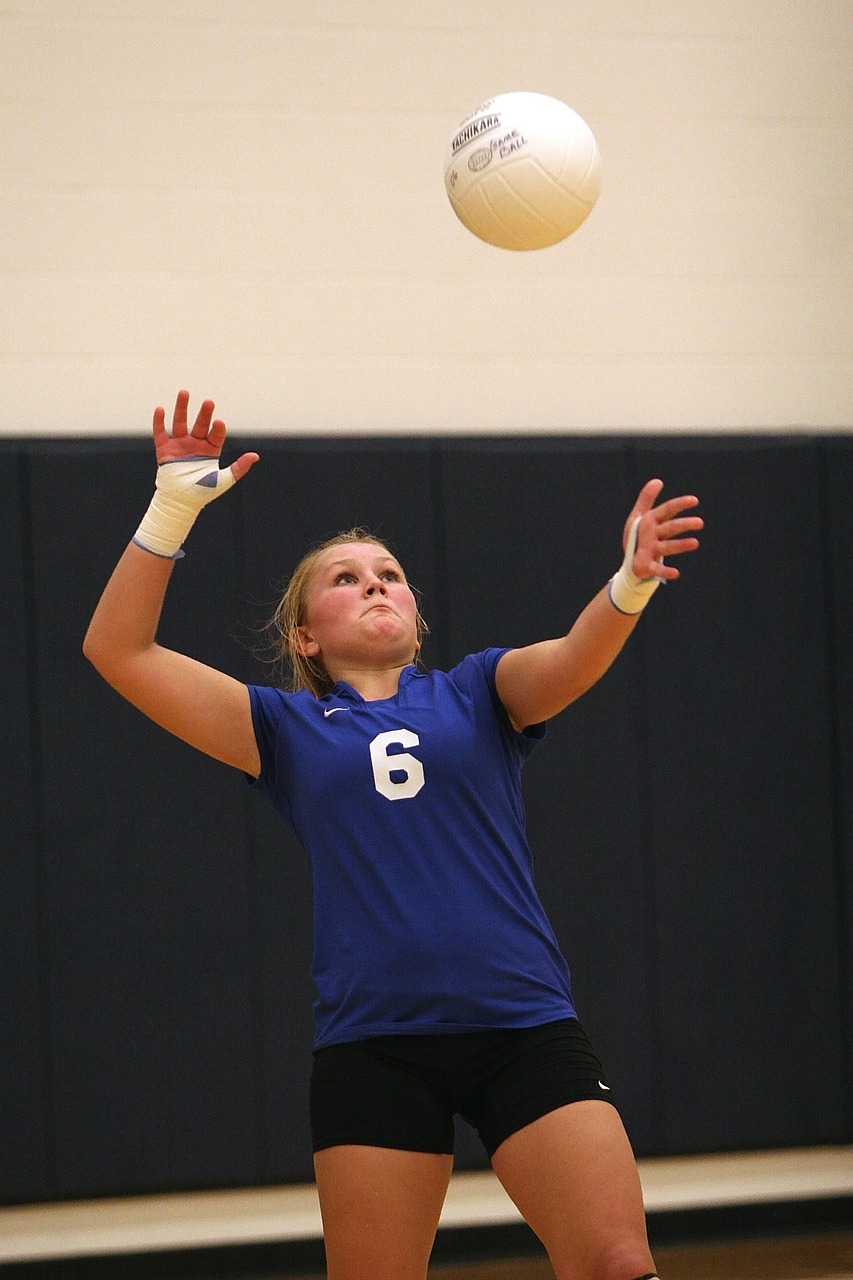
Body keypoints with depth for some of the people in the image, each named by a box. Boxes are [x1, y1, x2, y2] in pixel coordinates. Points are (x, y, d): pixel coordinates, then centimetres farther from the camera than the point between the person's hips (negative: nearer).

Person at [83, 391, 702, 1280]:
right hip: (371, 1045, 0)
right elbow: (118, 649, 4)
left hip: (524, 1029, 0)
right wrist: (174, 506, -6)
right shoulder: (288, 730, 11)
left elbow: (578, 654, -9)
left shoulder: (478, 695, 12)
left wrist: (629, 585, -31)